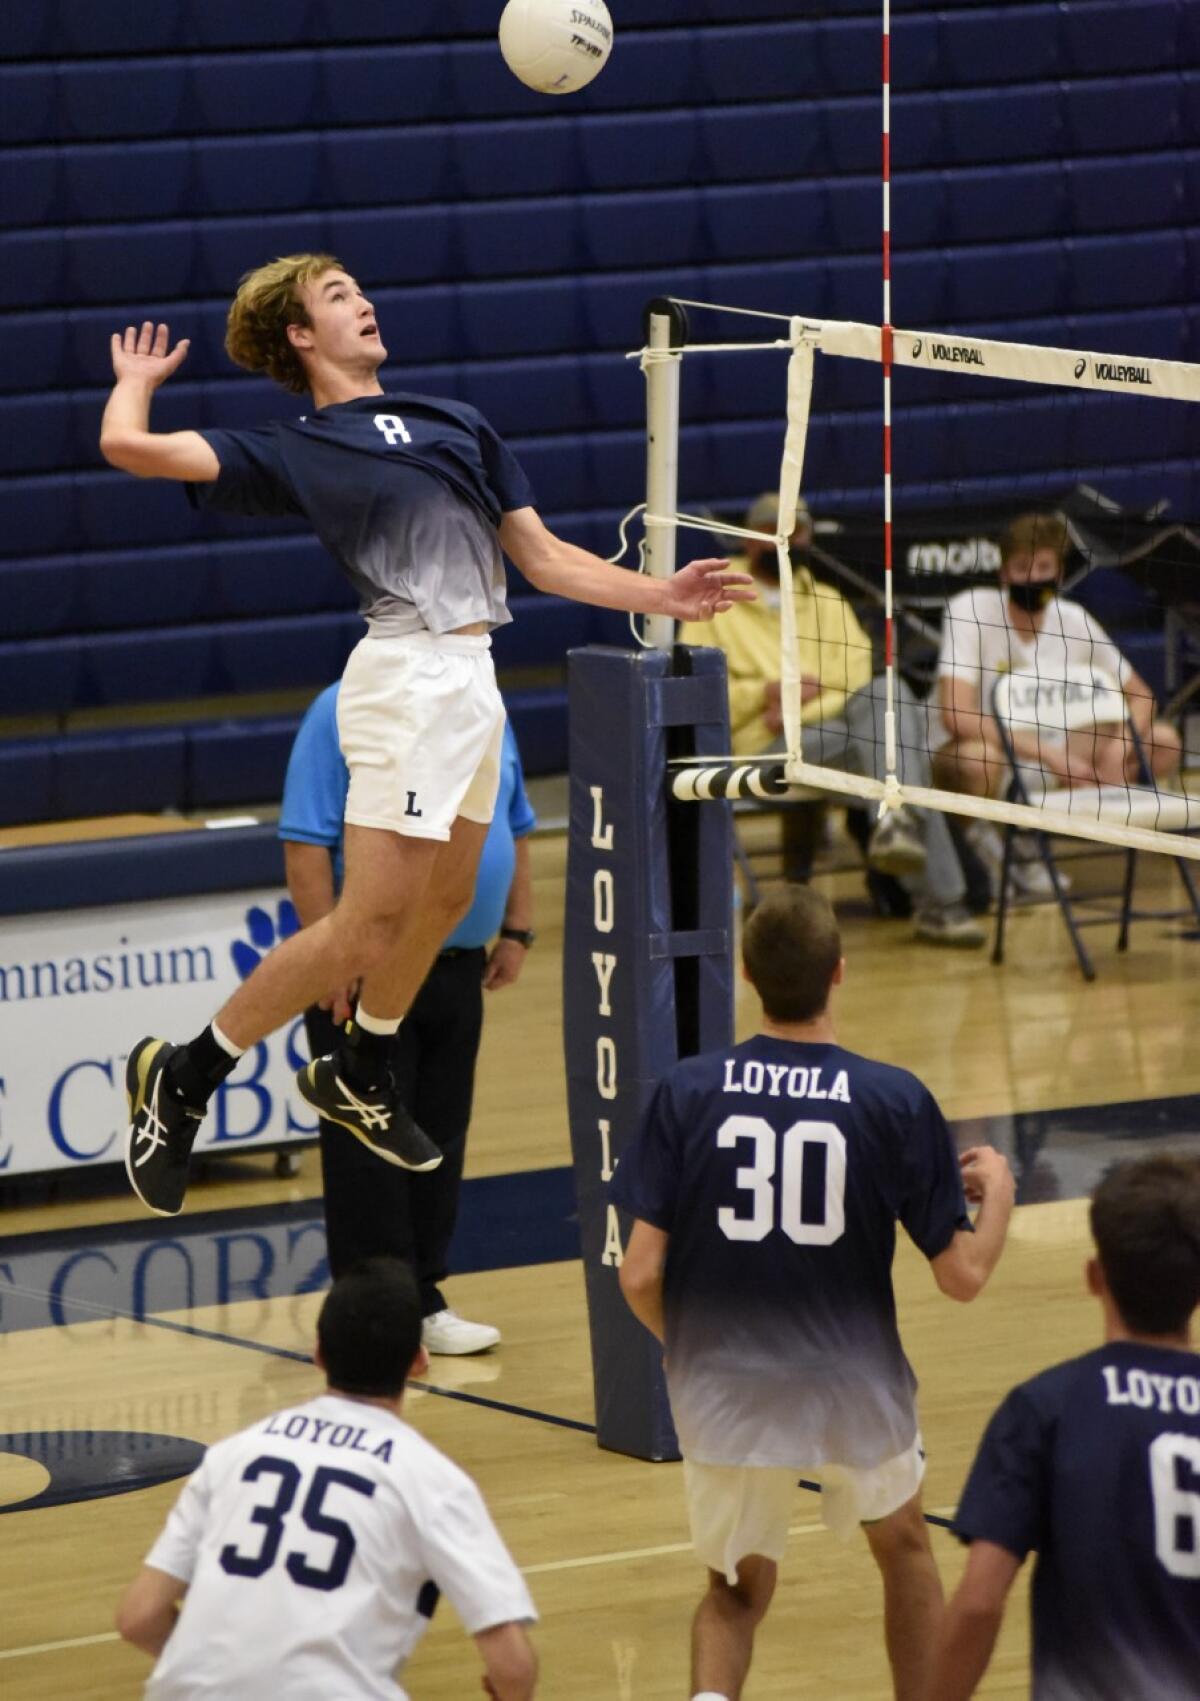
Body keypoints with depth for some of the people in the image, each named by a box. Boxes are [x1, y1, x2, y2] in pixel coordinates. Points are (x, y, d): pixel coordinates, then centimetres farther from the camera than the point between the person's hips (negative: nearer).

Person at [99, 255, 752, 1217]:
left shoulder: (455, 422, 20)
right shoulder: (295, 452, 2)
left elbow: (545, 558, 21)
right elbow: (129, 446, -8)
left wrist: (664, 596, 11)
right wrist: (138, 379, 14)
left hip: (472, 676, 7)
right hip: (409, 676, -7)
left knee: (444, 901, 14)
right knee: (369, 926, -10)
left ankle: (356, 1076, 34)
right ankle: (180, 1078, -2)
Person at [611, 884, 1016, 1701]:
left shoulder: (688, 1090, -8)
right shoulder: (896, 1102, -11)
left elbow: (641, 1274, -8)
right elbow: (963, 1273, -6)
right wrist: (998, 1188, 14)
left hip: (723, 1389, 1)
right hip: (853, 1387, -1)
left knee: (737, 1592, 21)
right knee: (903, 1545, 30)